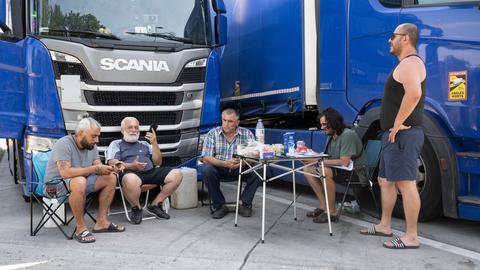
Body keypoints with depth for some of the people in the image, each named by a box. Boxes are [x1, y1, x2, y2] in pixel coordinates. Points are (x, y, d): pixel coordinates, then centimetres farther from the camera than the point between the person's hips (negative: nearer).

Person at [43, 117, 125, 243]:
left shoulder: (91, 146, 3)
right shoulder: (64, 144, -22)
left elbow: (99, 166, 2)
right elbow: (65, 172, -32)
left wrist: (108, 168, -22)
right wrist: (95, 169, -32)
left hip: (80, 181, 8)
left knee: (110, 178, -4)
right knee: (80, 182, -39)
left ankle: (101, 222, -1)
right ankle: (81, 228, -26)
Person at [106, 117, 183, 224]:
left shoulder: (144, 144, 29)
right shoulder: (116, 144, 18)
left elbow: (158, 163, 20)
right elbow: (113, 163, 1)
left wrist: (154, 143, 7)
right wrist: (131, 166, -18)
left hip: (151, 171, 5)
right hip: (131, 172, -5)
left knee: (177, 174, -16)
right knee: (130, 179, -42)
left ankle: (155, 204, -4)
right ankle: (136, 208, -11)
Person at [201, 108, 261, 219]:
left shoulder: (247, 134, -3)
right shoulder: (213, 134, -5)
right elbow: (206, 158, -13)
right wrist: (225, 163, -29)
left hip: (241, 168, 1)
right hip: (219, 168, 0)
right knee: (206, 170, -32)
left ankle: (245, 204, -10)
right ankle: (220, 206, -16)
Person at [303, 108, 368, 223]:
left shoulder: (347, 135, -19)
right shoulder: (331, 136, 8)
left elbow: (344, 162, -25)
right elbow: (329, 158, 9)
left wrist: (320, 161, -21)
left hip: (355, 173, -9)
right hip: (339, 170, 9)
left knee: (324, 172, -34)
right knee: (308, 170, -1)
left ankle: (332, 212, -21)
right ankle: (324, 206, -2)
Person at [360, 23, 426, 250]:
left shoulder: (409, 63, -12)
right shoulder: (404, 64, 22)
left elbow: (413, 93, -30)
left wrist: (397, 126, -24)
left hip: (403, 135, -11)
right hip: (394, 135, 11)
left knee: (405, 184, -9)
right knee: (385, 181, 17)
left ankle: (411, 237, -3)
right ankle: (385, 225, 27)